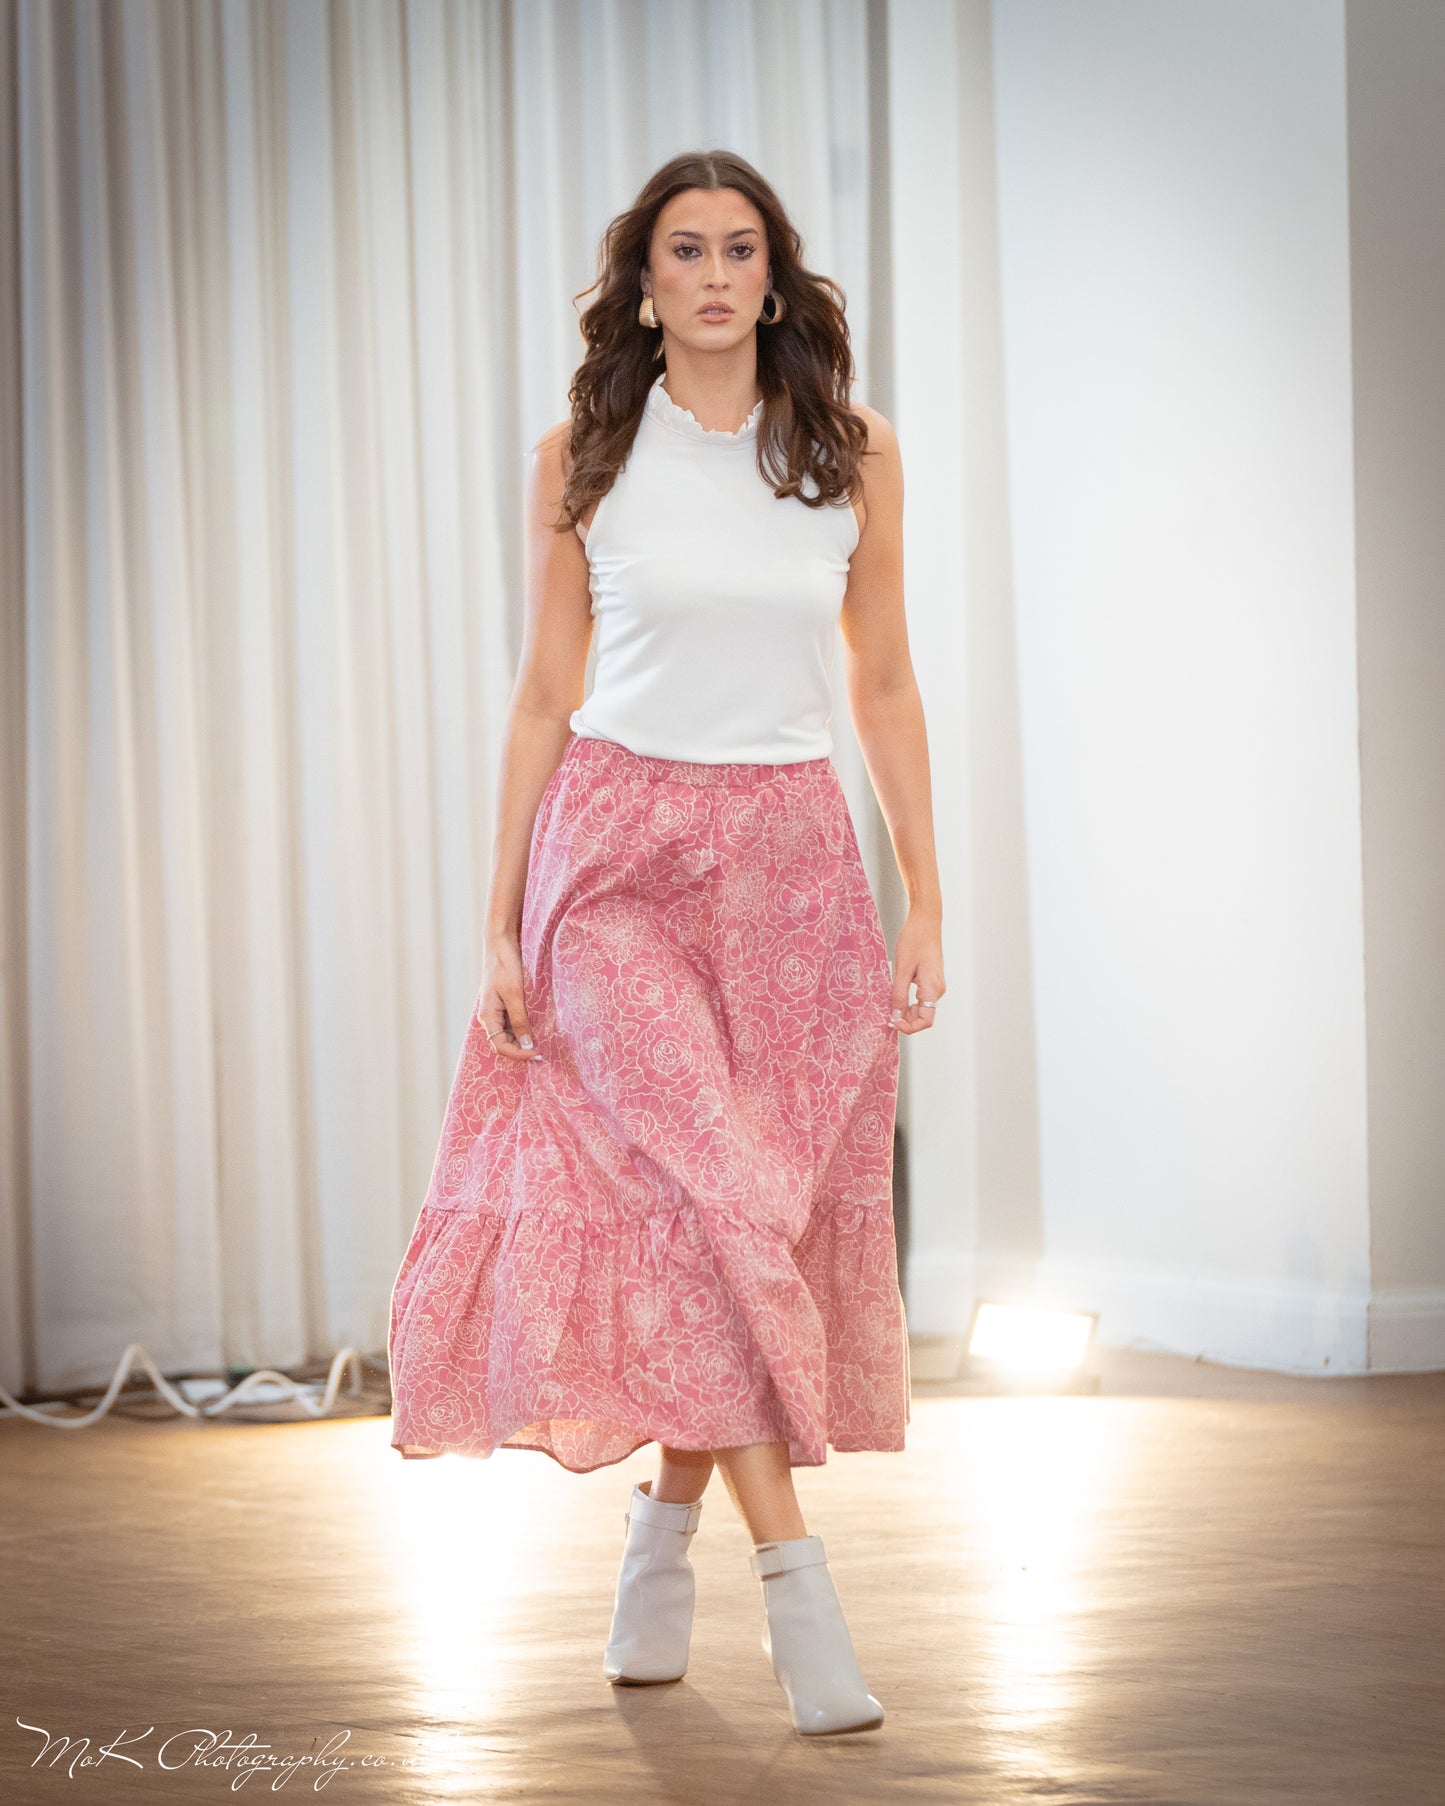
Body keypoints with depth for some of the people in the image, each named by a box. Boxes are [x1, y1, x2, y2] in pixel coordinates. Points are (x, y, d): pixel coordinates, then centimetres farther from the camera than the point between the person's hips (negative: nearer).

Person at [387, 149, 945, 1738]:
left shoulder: (852, 456, 6)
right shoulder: (583, 458, 3)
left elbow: (883, 686, 9)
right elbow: (545, 691, 5)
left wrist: (925, 897, 4)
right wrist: (500, 922, 1)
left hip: (794, 862, 2)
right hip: (621, 851, -2)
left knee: (750, 1218, 1)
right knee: (701, 1190, -19)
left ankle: (663, 1537, 22)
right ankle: (793, 1577, -18)